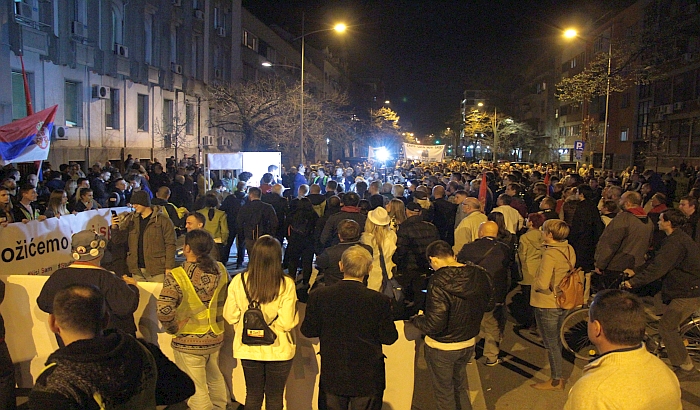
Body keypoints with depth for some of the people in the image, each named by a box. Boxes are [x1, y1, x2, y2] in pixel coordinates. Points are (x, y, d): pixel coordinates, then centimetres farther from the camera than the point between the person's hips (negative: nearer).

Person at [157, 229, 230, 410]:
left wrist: (173, 328, -13)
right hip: (215, 339, 6)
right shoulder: (220, 270, -5)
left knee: (197, 391, 10)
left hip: (189, 343, -5)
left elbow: (164, 312, -30)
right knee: (215, 379, 28)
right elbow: (225, 302, 7)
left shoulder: (176, 276, -21)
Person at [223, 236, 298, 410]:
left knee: (253, 396, 21)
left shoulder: (239, 281, -13)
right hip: (278, 349, -2)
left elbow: (230, 316, -5)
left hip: (248, 348, 2)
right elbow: (287, 322, -21)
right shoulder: (286, 284, -20)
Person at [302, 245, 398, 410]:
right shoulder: (379, 300, -17)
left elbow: (308, 331, -3)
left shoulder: (319, 296, -12)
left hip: (332, 377, 2)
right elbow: (389, 338, -8)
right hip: (368, 378, -1)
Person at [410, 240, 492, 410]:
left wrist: (415, 319, -11)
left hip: (442, 348, -6)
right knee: (460, 386, 28)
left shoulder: (439, 282, -28)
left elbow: (433, 325, -29)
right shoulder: (480, 276, -8)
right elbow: (486, 305, 8)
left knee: (444, 393, 15)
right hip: (469, 343, 6)